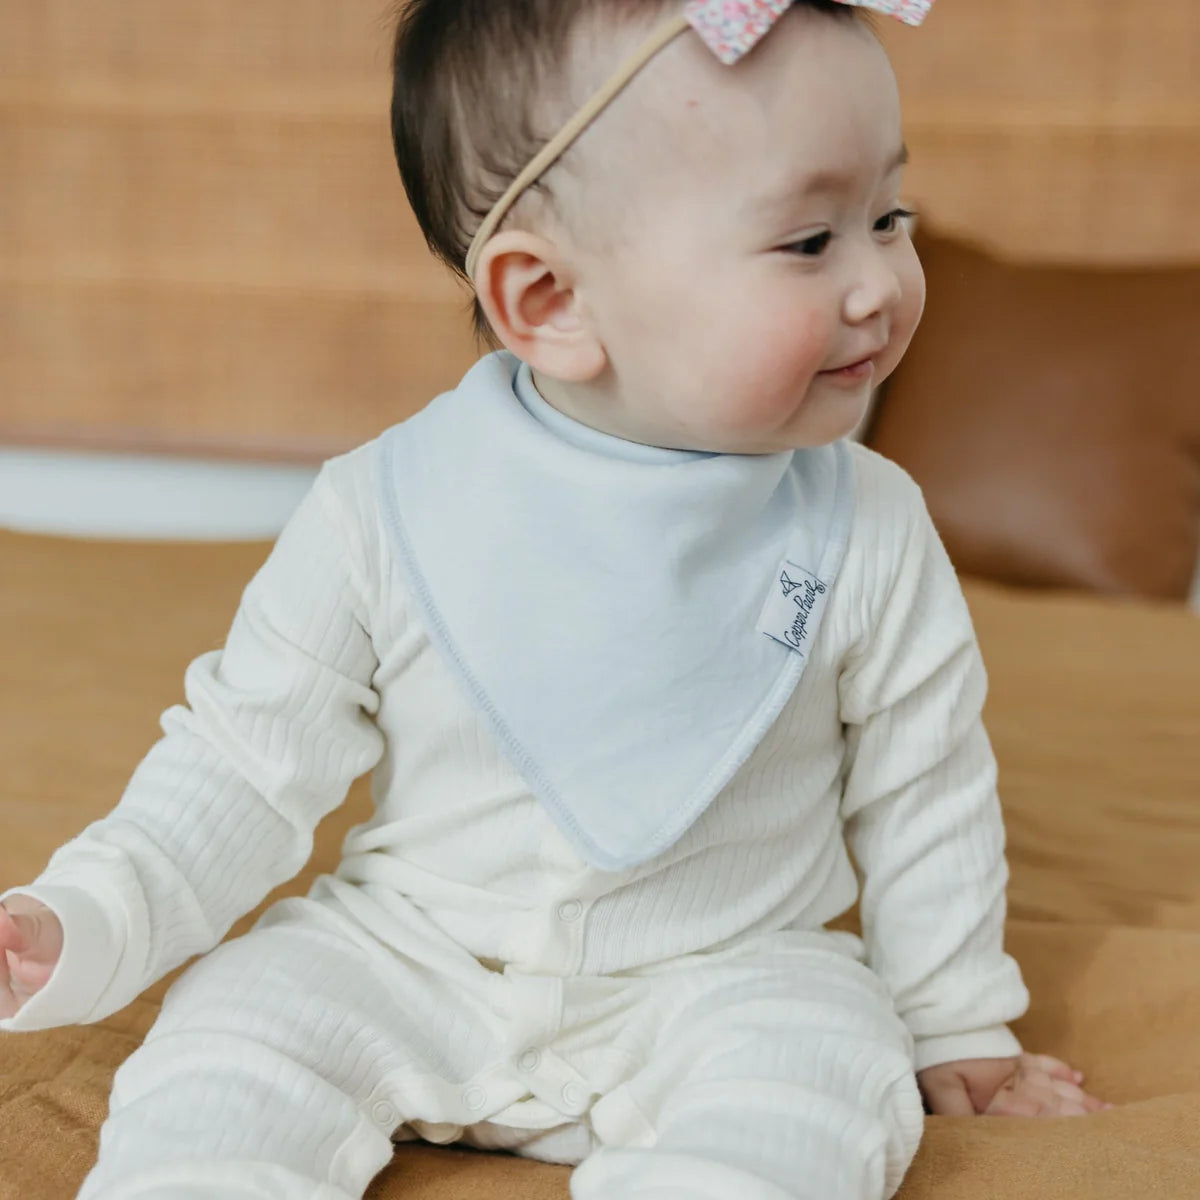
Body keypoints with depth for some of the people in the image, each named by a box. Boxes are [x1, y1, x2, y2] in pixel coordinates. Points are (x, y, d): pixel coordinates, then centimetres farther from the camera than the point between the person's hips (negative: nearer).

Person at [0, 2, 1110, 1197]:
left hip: (729, 975, 0)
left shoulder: (869, 533, -10)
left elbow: (922, 796, 3)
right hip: (407, 954, 1)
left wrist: (955, 1027, 10)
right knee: (231, 1034, -18)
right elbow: (254, 760, -3)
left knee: (811, 1067, -28)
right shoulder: (385, 513, -13)